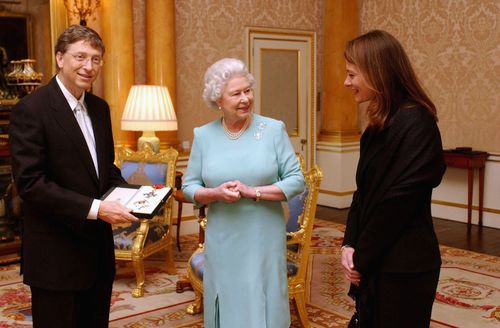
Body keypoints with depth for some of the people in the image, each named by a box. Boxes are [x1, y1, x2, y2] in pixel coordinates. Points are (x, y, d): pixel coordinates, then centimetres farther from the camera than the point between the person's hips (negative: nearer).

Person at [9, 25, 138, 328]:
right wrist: (95, 208, -24)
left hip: (99, 248, 7)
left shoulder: (100, 108, 9)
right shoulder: (31, 109, -13)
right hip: (56, 256, -7)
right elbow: (30, 182, -19)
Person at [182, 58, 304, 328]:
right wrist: (216, 193, -15)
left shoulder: (273, 129, -4)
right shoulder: (203, 135, 1)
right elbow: (189, 186, 5)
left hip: (264, 240, -1)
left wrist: (253, 192, -16)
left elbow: (296, 181, -5)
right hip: (222, 241, 2)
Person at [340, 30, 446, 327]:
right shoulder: (381, 123, 8)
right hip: (375, 261, 8)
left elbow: (398, 201, -21)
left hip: (403, 264, -8)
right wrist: (351, 245, -2)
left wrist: (361, 257, -13)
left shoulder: (415, 124, -19)